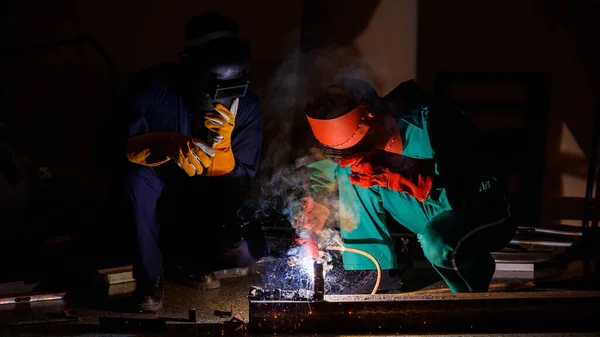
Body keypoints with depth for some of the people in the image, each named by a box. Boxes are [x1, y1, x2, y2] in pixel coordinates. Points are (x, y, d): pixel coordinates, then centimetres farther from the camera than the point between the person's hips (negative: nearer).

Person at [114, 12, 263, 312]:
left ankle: (181, 261, 7)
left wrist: (222, 146, -36)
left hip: (206, 213, 1)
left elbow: (238, 188, -15)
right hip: (154, 204, -1)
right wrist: (168, 145, -45)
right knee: (138, 175, -35)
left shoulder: (247, 107, -14)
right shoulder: (155, 85, -19)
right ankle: (149, 275, -15)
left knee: (247, 249, -28)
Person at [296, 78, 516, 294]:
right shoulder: (357, 133, -10)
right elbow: (325, 177, 4)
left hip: (482, 208, -6)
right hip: (434, 216, 6)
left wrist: (396, 177, -40)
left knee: (435, 240, -39)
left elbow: (459, 193, -34)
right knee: (349, 171, -9)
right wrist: (310, 230, -8)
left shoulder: (431, 120, -29)